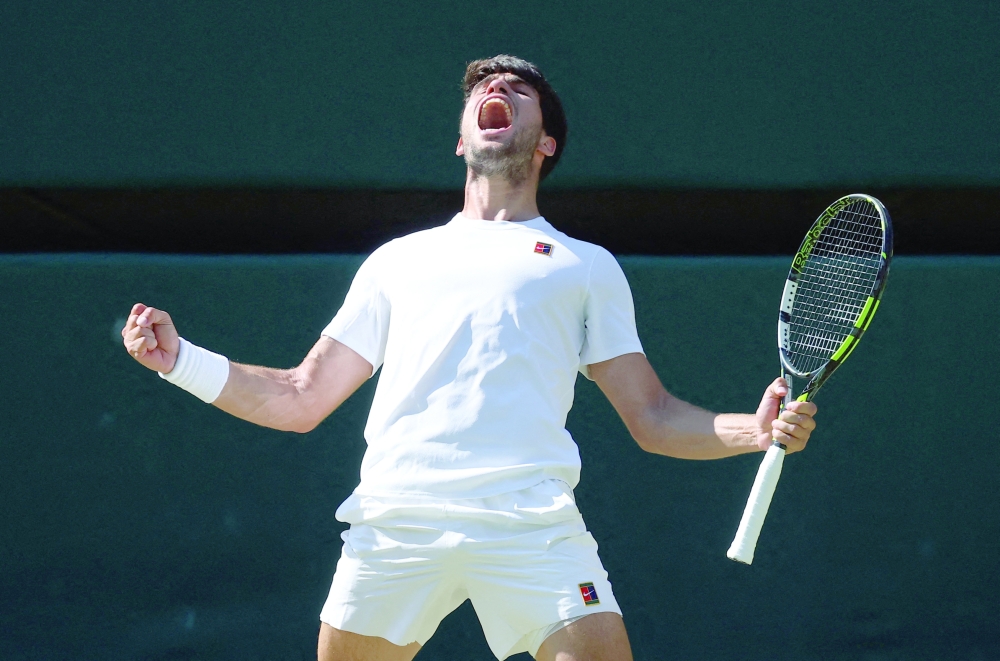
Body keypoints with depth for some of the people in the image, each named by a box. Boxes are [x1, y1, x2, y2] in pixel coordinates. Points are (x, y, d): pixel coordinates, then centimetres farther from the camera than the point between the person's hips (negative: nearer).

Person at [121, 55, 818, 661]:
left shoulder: (588, 266, 23)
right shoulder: (396, 260, 27)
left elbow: (654, 418, 17)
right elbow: (301, 400, 26)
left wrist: (758, 429, 0)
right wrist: (179, 356, 15)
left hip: (531, 520, -2)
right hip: (396, 513, 2)